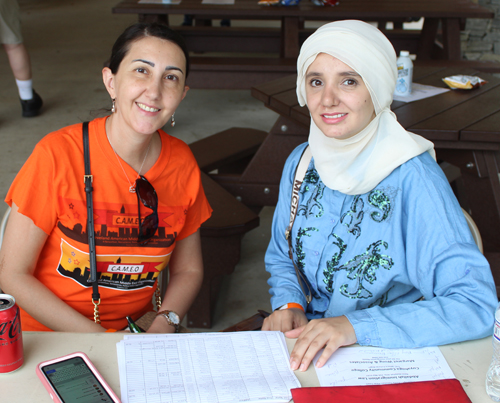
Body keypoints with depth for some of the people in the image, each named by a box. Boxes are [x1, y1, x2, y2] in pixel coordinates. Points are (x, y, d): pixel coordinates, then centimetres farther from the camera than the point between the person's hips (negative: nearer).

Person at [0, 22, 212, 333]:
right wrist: (99, 340, -15)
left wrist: (163, 326, -9)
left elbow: (188, 270, 9)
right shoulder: (58, 154, -14)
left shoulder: (183, 164, -2)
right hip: (46, 335, -3)